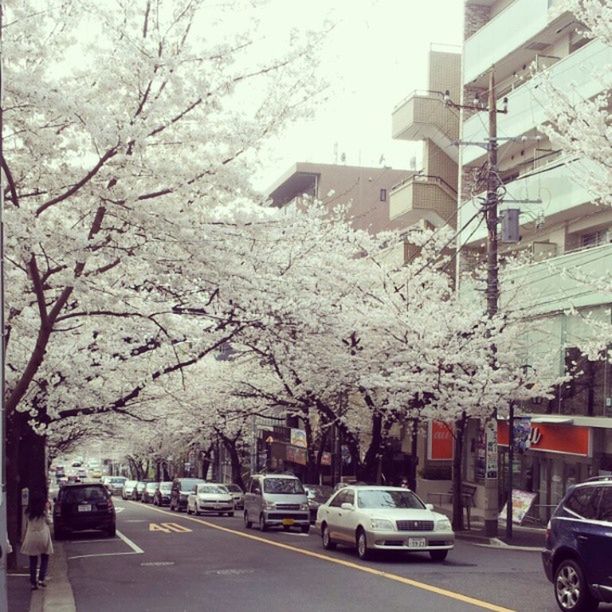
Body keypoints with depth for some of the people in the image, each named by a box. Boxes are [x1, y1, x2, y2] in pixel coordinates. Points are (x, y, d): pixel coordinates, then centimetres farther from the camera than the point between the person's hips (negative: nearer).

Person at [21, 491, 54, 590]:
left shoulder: (28, 513, 2)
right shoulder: (44, 512, -6)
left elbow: (27, 525, 7)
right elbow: (49, 522, 3)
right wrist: (47, 510, 4)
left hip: (31, 538, 2)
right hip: (43, 536, -2)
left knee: (33, 561, 7)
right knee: (44, 558, 12)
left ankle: (33, 583, 7)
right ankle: (41, 579, -1)